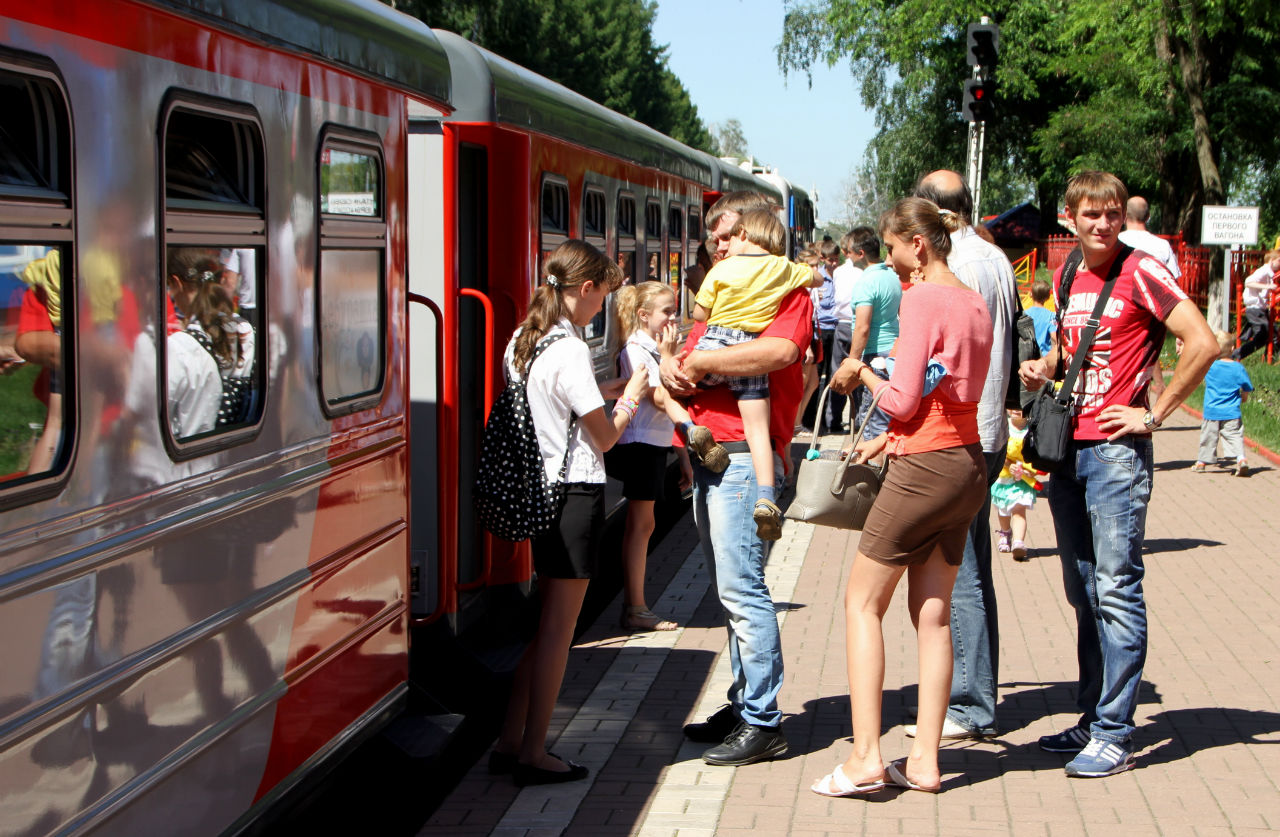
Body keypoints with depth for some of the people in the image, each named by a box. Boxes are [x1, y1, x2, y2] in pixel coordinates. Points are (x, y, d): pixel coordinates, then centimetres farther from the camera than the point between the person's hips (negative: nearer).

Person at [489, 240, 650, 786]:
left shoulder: (522, 341, 10)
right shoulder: (570, 350, -17)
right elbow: (605, 436, -12)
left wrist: (609, 393, 13)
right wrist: (634, 392, 2)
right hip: (576, 494, -9)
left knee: (547, 622, 16)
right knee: (558, 628, 0)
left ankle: (510, 742, 19)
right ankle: (533, 755, 6)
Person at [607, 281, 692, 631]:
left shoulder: (660, 350, 14)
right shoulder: (635, 351, -13)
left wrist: (684, 458, 15)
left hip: (657, 445, 9)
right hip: (641, 444, -9)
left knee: (642, 526, 10)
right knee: (640, 525, -5)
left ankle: (634, 607, 15)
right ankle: (635, 609, 0)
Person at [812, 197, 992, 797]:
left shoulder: (921, 299, -12)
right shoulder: (974, 303, 13)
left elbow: (902, 400, -15)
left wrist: (861, 373, 3)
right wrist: (889, 438, 15)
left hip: (924, 467, -8)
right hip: (967, 462, 8)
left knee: (862, 602, 0)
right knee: (932, 613, 10)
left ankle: (865, 757, -4)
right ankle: (924, 760, 12)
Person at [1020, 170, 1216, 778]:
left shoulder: (1141, 273, -8)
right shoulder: (1065, 279, 13)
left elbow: (1204, 343, -14)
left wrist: (1154, 414, -11)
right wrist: (1042, 369, 6)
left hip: (1116, 450, -7)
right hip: (1067, 449, 7)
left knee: (1116, 589, -7)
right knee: (1083, 592, 12)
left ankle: (1115, 733, -2)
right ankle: (1092, 717, 21)